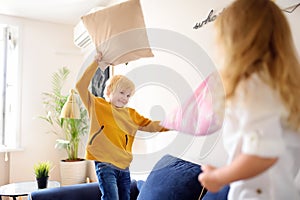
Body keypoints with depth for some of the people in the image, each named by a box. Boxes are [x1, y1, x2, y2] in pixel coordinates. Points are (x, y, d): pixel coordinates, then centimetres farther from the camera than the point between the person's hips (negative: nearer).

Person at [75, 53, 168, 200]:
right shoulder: (98, 106, 0)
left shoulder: (131, 114, 13)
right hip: (105, 165, -5)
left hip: (124, 166, 6)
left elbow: (150, 125, 12)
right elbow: (81, 86, -9)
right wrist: (96, 63, -11)